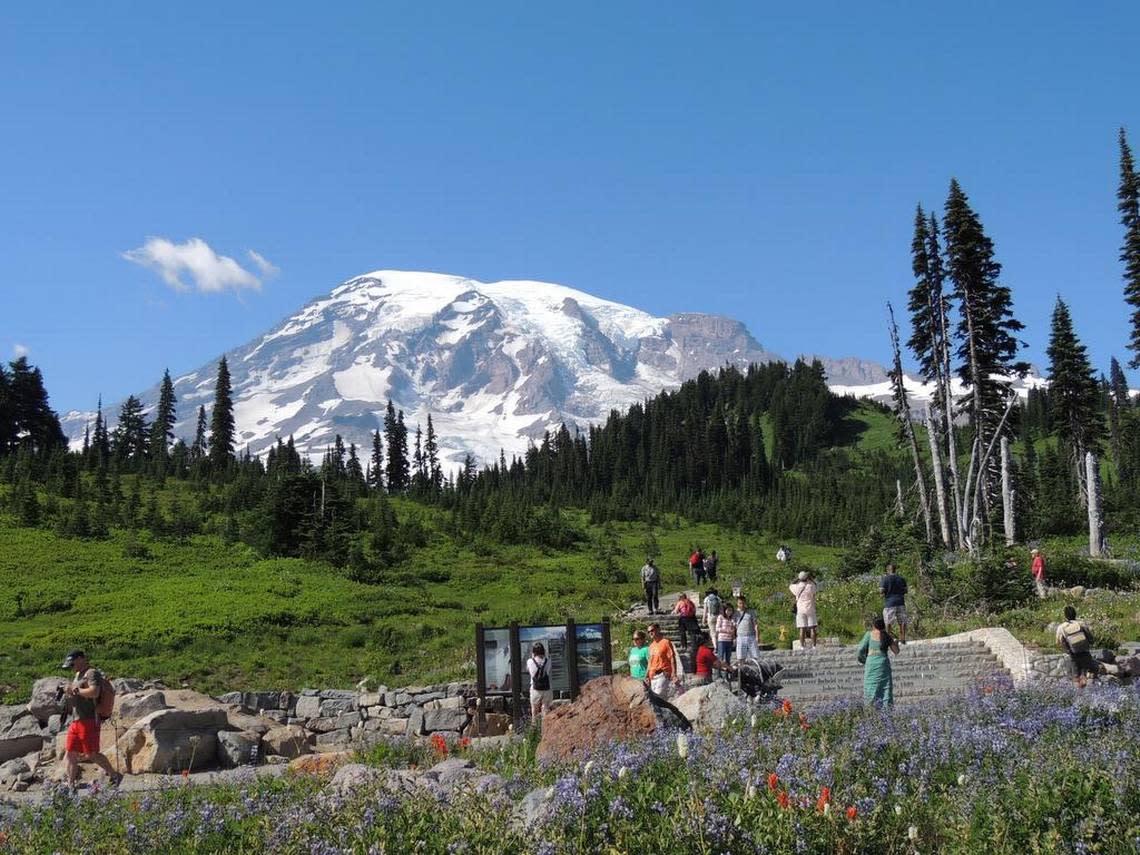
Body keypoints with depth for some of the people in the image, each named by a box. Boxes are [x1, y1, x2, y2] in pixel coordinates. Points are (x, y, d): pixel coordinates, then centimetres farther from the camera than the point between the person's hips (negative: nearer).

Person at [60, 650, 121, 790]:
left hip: (89, 721, -9)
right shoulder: (78, 675, 20)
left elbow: (94, 692, -26)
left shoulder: (92, 673, -11)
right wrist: (67, 693, 11)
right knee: (70, 754, 8)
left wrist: (75, 690, -17)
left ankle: (115, 776, 4)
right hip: (75, 721, 9)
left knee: (92, 754, -7)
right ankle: (70, 786, 15)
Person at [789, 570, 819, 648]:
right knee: (813, 628, 2)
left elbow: (790, 586, 21)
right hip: (810, 609, -1)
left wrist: (797, 579, 23)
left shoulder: (797, 587, -2)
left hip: (800, 610, 1)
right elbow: (816, 587, 20)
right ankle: (813, 646, -1)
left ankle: (802, 646, -3)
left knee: (802, 629, 0)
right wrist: (811, 578, 24)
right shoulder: (810, 586, -5)